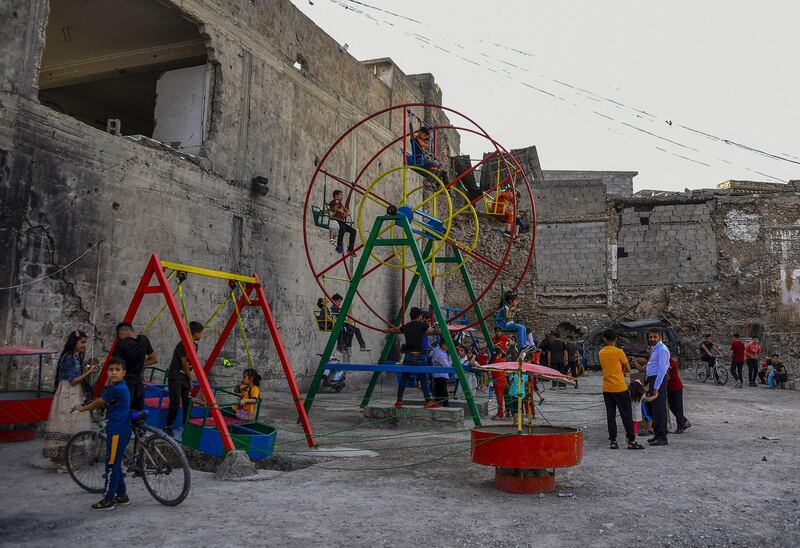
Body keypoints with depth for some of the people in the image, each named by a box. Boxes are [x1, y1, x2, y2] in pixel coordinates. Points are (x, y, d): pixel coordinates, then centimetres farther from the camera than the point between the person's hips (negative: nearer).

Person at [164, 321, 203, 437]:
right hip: (175, 377, -8)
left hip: (185, 377, 8)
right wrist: (190, 380, -3)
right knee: (175, 403, -10)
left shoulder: (194, 345, 7)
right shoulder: (183, 344, -18)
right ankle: (168, 427, 3)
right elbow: (184, 364, -13)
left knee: (187, 402, 4)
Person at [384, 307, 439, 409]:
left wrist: (386, 331, 49)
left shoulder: (406, 326, 13)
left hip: (408, 355, 4)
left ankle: (399, 401, 13)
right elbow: (433, 331, -4)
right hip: (419, 355, -4)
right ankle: (428, 401, -1)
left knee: (403, 378, 10)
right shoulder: (422, 325, -2)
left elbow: (396, 330, 30)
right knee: (423, 378, 1)